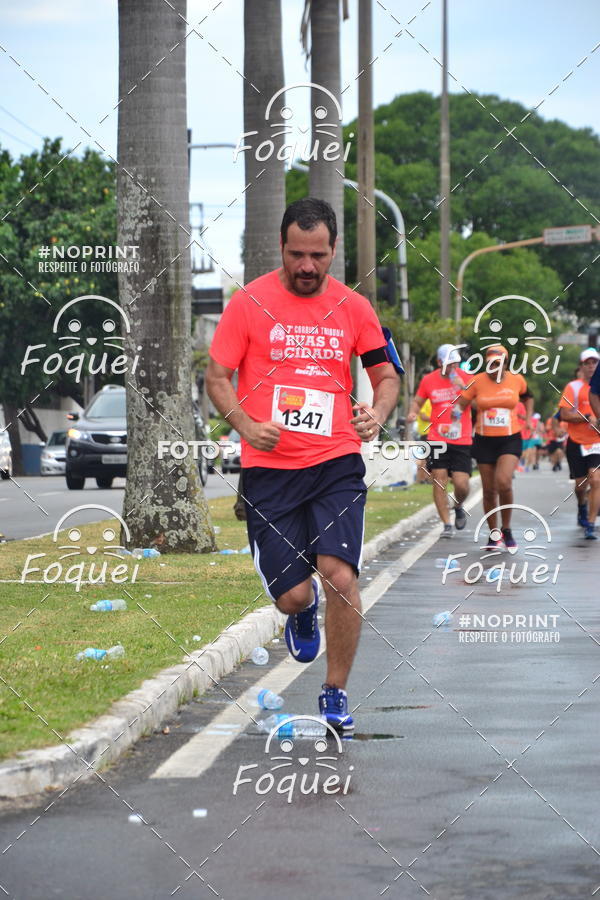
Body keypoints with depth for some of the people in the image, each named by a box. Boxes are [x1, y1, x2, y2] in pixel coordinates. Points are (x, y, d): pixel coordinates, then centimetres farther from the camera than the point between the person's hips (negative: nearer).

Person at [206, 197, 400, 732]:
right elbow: (217, 376, 3)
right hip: (269, 468, -1)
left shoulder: (353, 307, 5)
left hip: (337, 465, 1)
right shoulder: (250, 302, -1)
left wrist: (377, 413, -9)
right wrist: (244, 423, -16)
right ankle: (304, 612, 38)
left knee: (341, 577, -16)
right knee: (292, 595, -2)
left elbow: (386, 374, 14)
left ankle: (336, 693, 3)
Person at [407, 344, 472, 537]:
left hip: (462, 441, -1)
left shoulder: (466, 378, 0)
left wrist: (463, 388, -22)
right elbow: (418, 401, 18)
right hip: (437, 440, 1)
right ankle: (446, 524, 3)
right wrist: (413, 412, -3)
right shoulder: (428, 380, 5)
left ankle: (458, 507, 27)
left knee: (461, 485, -7)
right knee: (439, 481, -7)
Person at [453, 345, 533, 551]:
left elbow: (527, 396, 22)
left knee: (503, 482, -22)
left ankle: (506, 530, -3)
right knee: (489, 490, 6)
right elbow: (461, 402, -3)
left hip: (510, 440, -1)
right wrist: (457, 410, -26)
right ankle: (494, 534, 23)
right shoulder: (477, 381, -2)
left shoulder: (517, 380, 1)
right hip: (484, 441, 1)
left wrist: (528, 418, 10)